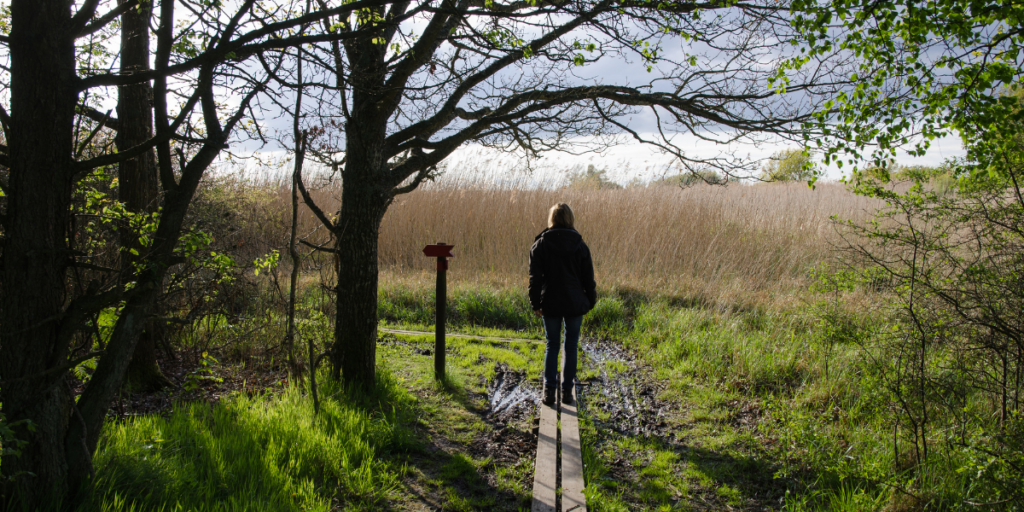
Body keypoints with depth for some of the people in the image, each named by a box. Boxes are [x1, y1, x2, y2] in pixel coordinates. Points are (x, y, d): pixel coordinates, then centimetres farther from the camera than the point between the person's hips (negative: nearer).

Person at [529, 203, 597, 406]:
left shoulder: (540, 244, -4)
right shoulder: (580, 245, -2)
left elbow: (535, 277, -3)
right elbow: (588, 278, 2)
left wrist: (535, 303, 2)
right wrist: (590, 301, 12)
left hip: (550, 304, 0)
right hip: (575, 304, 0)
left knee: (552, 346, 11)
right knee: (571, 346, 11)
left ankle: (549, 389, 3)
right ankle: (567, 390, 14)